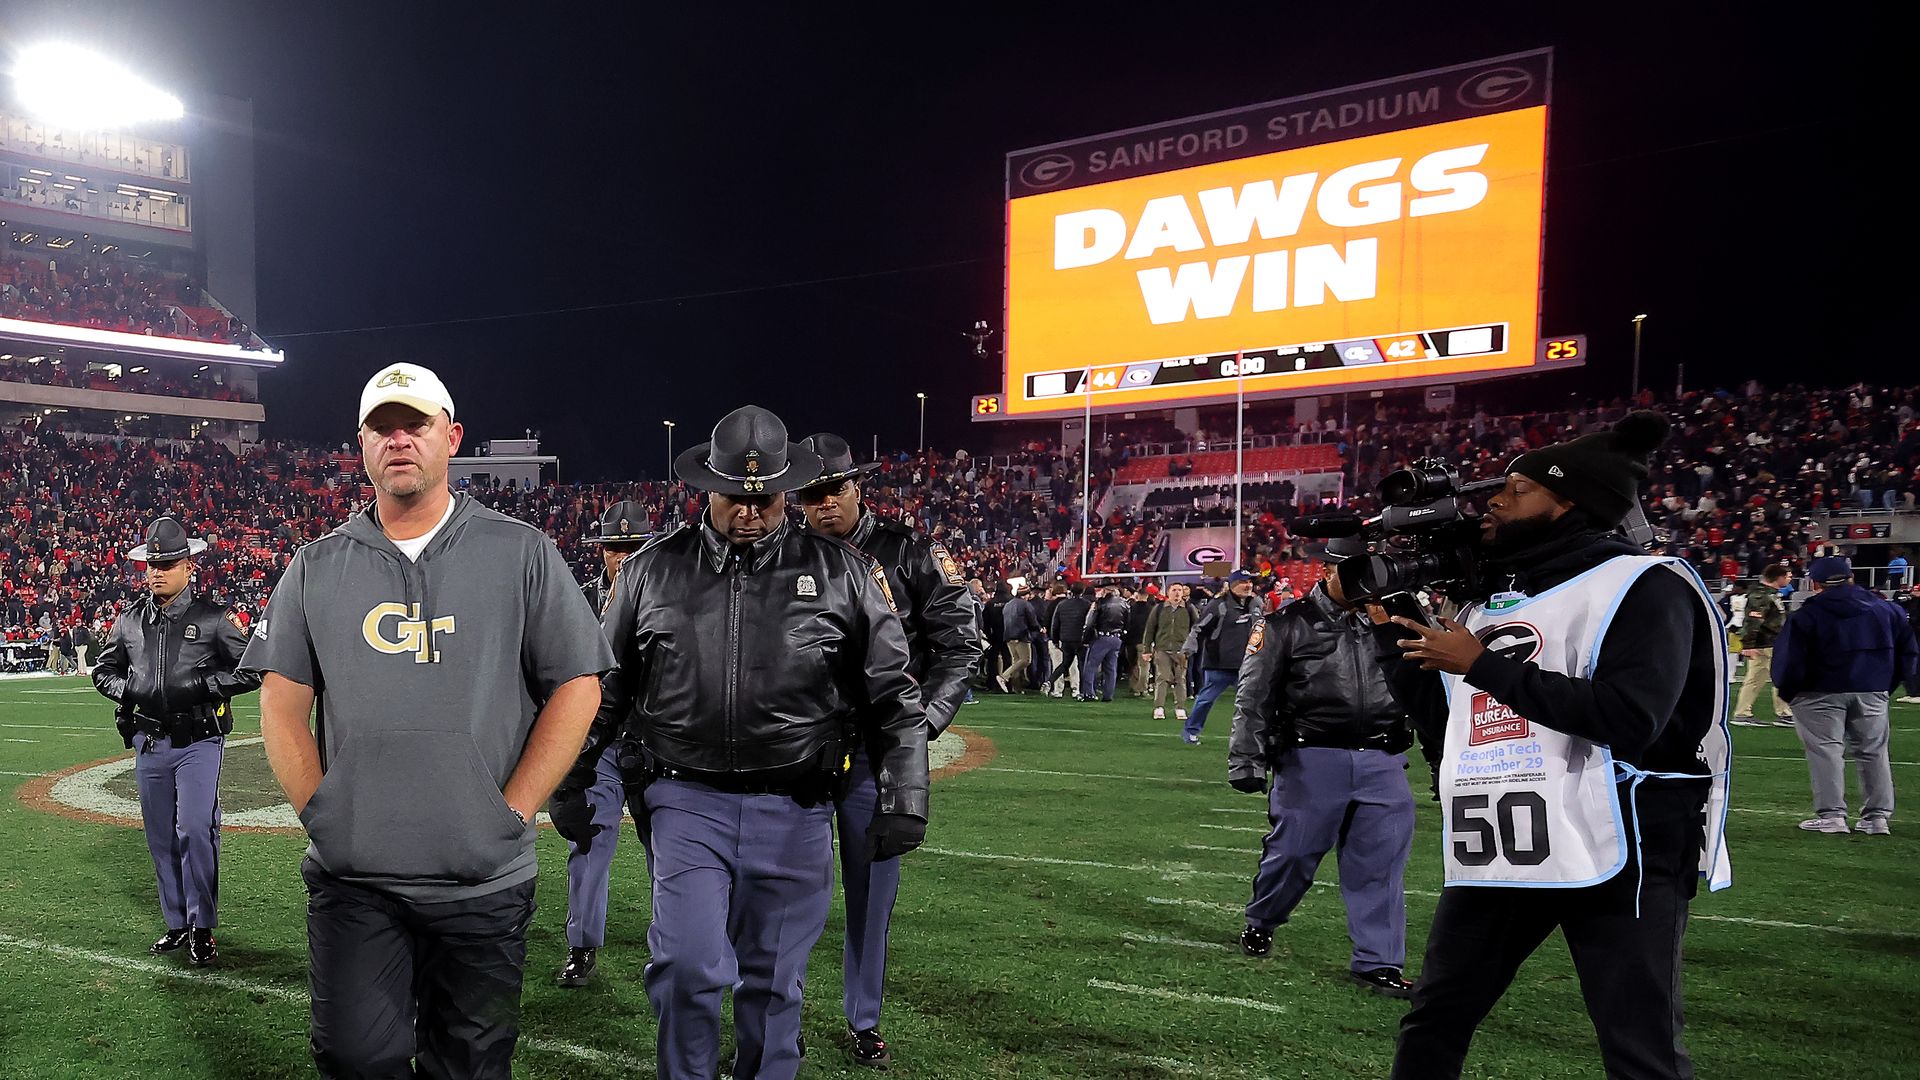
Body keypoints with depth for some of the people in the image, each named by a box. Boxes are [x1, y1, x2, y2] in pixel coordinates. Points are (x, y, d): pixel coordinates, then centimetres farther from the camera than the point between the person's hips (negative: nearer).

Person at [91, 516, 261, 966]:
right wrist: (128, 688, -2)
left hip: (198, 741, -5)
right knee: (161, 839, 11)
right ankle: (177, 923, 23)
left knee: (195, 831, -11)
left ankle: (201, 929, -1)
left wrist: (201, 684, -16)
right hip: (149, 743, 5)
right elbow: (103, 671, 19)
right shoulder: (129, 621, 8)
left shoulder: (213, 619, -4)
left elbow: (252, 671, -4)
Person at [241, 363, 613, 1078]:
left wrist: (512, 811, -6)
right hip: (350, 878, 2)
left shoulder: (522, 554, 1)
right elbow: (281, 702, 9)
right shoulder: (317, 568, 9)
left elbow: (578, 684, -1)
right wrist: (319, 810, -2)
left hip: (484, 881, -1)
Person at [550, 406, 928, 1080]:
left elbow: (893, 696, 3)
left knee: (775, 983, 10)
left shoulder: (843, 573, 2)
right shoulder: (653, 570, 5)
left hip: (795, 811, 0)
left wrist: (905, 796, -4)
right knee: (688, 967, -7)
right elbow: (602, 688, 13)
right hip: (686, 799, 0)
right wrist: (571, 782, 12)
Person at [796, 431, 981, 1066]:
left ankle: (863, 1021, 24)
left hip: (879, 747, -1)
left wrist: (924, 722, -9)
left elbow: (960, 644, 0)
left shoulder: (910, 555, -1)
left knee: (873, 887, 8)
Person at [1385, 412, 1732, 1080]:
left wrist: (1483, 665, -17)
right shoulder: (1484, 606, 15)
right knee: (1431, 1025, 15)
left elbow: (1630, 718, -24)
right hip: (1492, 860, 8)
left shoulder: (1642, 585, -8)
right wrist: (1397, 634, 8)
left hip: (1611, 860, -7)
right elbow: (1442, 729, 20)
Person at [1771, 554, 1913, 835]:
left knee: (1825, 751, -1)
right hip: (1874, 693, 4)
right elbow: (1907, 651, 11)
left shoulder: (1806, 615, -10)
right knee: (1873, 751, 12)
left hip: (1821, 694, -4)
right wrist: (1888, 685, 17)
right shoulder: (1886, 609, 6)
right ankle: (1878, 817, 14)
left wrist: (1787, 692, 4)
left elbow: (1789, 660, -11)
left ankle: (1831, 815, -5)